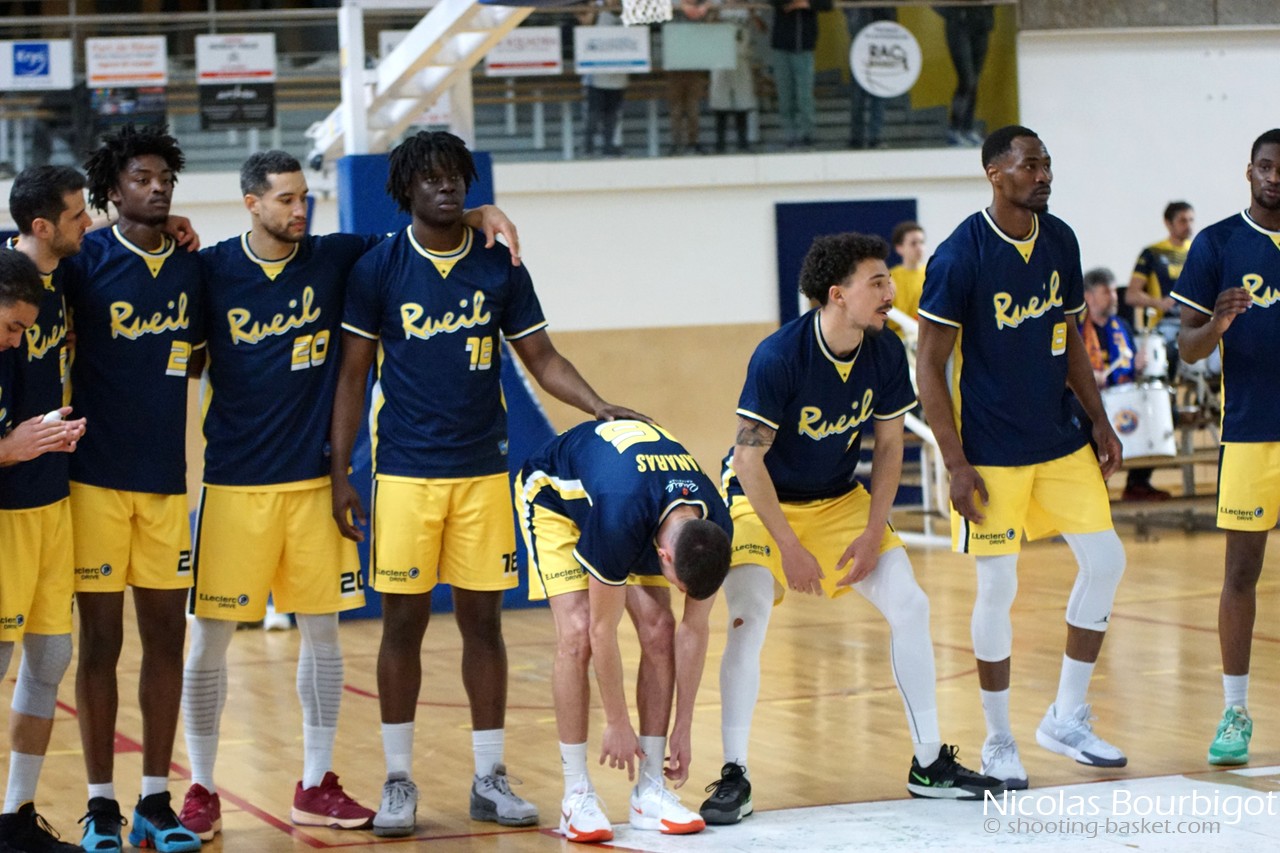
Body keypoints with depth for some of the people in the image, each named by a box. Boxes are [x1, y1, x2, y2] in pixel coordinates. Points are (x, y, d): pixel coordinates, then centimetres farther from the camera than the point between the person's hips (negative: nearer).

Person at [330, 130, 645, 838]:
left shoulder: (499, 267, 5)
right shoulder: (379, 268, -1)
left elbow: (541, 358, 9)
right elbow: (353, 374, 1)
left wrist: (599, 407, -7)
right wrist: (339, 474, -4)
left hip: (483, 470, 2)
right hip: (405, 472, -2)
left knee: (482, 619, 5)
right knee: (403, 622, 1)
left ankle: (489, 779, 12)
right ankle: (398, 780, 11)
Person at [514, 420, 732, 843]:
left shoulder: (714, 529, -27)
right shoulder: (621, 521, -44)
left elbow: (694, 629, -13)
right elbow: (604, 631, -31)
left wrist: (683, 728, -8)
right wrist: (618, 726, -21)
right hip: (554, 495, -5)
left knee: (659, 631, -10)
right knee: (577, 634, -20)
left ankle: (651, 792, -4)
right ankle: (577, 796, -12)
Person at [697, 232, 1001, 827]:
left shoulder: (885, 355, -12)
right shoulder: (778, 357, -28)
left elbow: (889, 446, 0)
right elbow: (749, 459, -24)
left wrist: (873, 532, -9)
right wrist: (789, 548, -24)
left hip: (840, 500, 5)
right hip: (760, 502, -5)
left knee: (909, 605, -2)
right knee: (747, 619, -23)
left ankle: (929, 764, 10)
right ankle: (734, 776, -13)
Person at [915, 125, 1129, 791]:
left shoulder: (1060, 241, 4)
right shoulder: (960, 255, -15)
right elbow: (929, 368, -13)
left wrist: (1100, 424, 11)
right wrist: (956, 465, -17)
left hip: (1061, 442, 6)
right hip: (992, 454, -6)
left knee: (1105, 560, 1)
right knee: (997, 589, -1)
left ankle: (1067, 718, 14)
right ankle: (999, 743, 13)